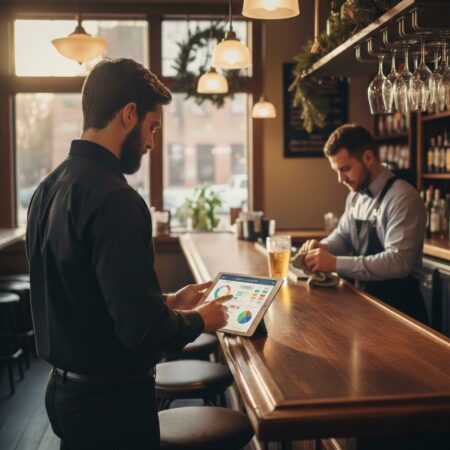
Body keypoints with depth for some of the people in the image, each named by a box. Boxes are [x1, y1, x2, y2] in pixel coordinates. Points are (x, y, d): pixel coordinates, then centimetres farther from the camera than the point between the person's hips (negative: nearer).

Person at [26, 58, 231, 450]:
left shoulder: (50, 188, 3)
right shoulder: (114, 198, -25)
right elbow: (142, 327, -27)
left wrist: (167, 302, 12)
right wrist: (200, 320, -8)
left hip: (65, 388, 8)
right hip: (110, 400, -8)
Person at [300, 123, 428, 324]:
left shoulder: (403, 198, -17)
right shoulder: (355, 196, 9)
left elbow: (399, 261, -26)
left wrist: (335, 263, -27)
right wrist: (322, 247, 0)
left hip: (397, 305, -7)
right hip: (363, 299, 7)